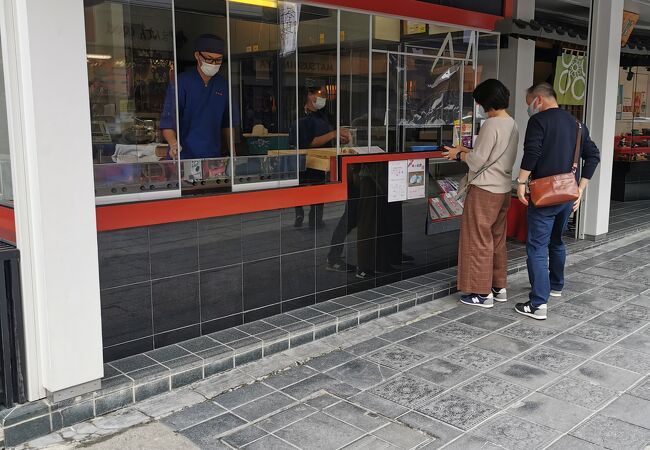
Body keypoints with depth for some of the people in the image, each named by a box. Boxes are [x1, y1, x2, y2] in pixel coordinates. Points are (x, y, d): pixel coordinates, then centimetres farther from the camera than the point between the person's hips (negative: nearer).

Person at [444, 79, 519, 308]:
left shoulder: (491, 124, -17)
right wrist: (466, 150, 12)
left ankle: (482, 292, 6)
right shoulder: (512, 125, 10)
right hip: (503, 189, 9)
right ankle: (499, 287, 24)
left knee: (479, 241, 0)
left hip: (484, 190, -9)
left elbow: (477, 161, -16)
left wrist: (459, 154, 1)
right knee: (497, 239, 16)